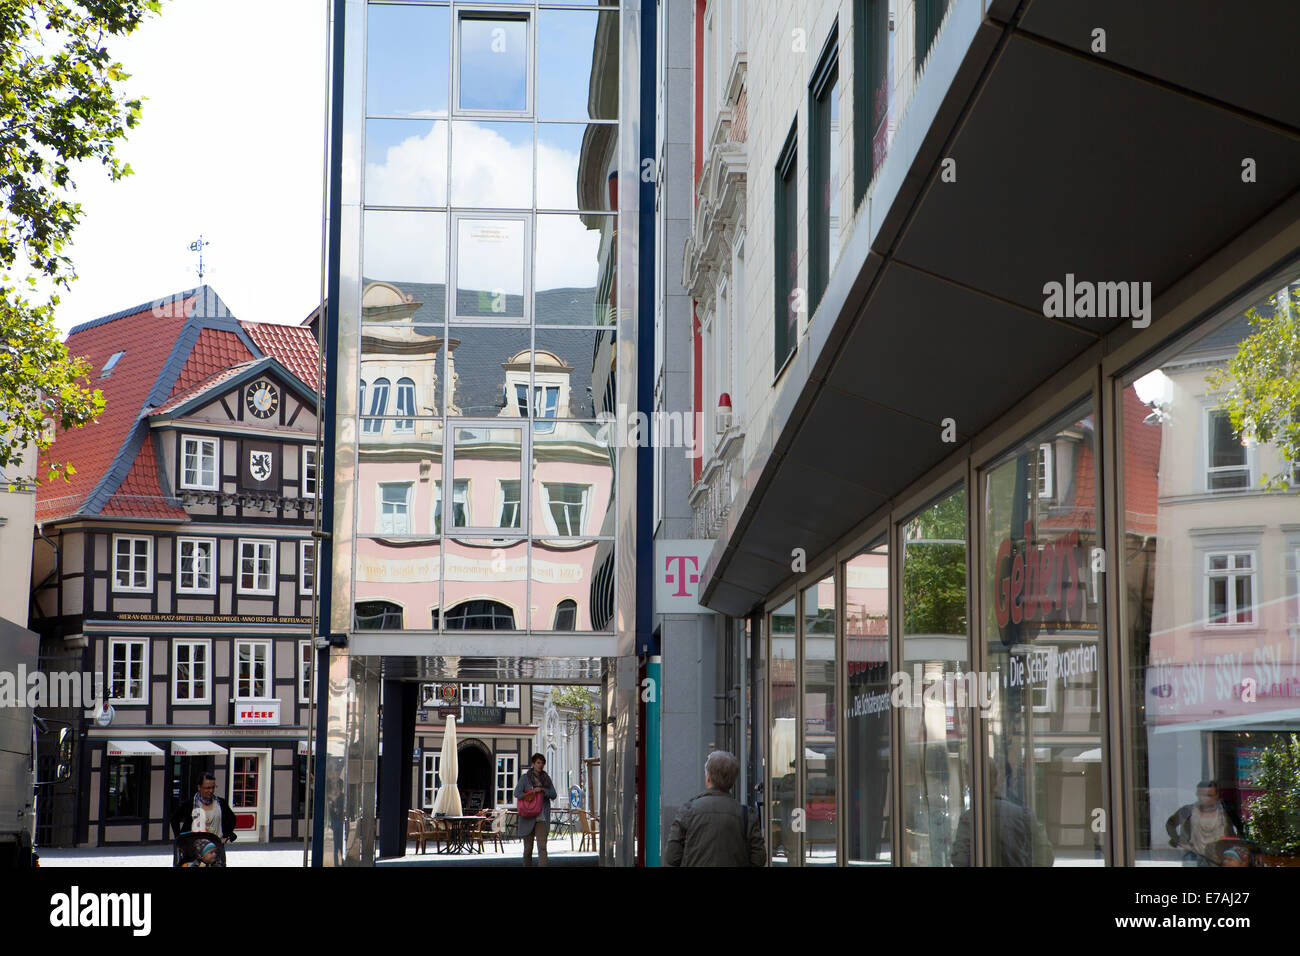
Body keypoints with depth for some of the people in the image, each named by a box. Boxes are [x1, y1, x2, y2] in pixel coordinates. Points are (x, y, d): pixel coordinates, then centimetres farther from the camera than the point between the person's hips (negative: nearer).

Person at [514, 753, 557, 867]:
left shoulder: (546, 778, 12)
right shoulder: (525, 777, 2)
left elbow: (554, 795, 6)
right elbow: (517, 793, -10)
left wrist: (542, 790, -10)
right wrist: (533, 794, -13)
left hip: (542, 818, 1)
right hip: (529, 817, -1)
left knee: (542, 847, -12)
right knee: (528, 848, 5)